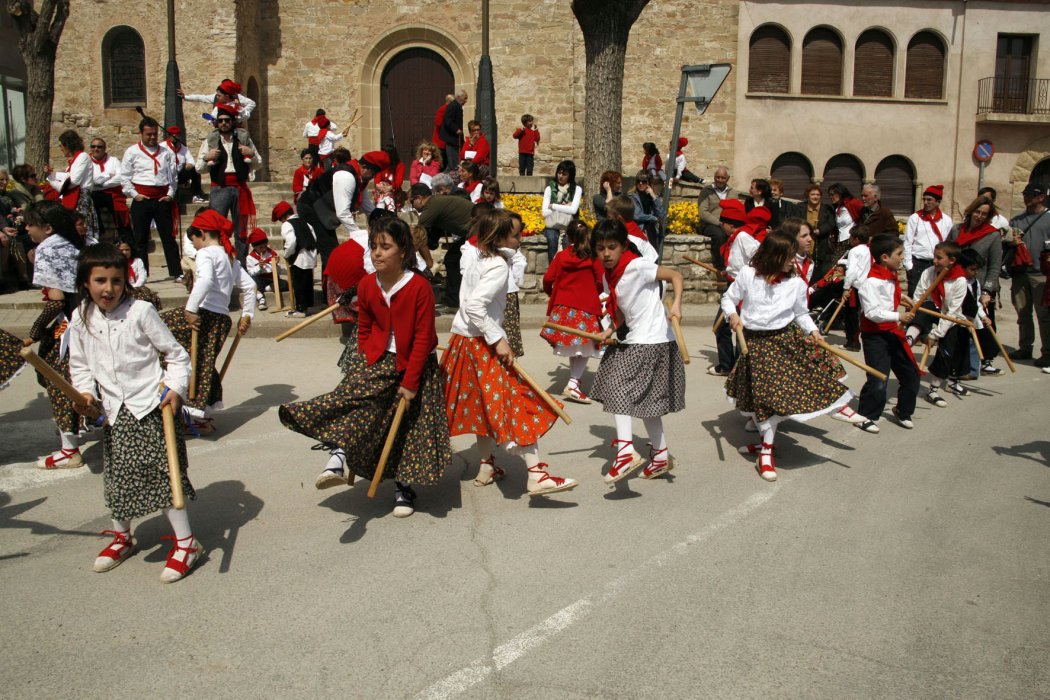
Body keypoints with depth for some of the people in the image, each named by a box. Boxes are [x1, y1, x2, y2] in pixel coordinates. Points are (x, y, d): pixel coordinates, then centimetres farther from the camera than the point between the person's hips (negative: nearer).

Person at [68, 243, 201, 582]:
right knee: (116, 476, 13)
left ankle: (185, 542, 5)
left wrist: (176, 387, -14)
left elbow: (176, 354, -4)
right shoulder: (81, 319, 3)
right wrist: (85, 391, -2)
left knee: (163, 472, -5)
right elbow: (79, 364, 15)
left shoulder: (140, 311, -10)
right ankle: (122, 536, 35)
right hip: (114, 410, 5)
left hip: (151, 405, -4)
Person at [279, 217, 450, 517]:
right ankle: (340, 459, -27)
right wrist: (369, 360, -4)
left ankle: (405, 487, 17)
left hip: (414, 366, -4)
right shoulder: (367, 286, -3)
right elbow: (364, 329, 10)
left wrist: (410, 382, -16)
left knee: (410, 426, 3)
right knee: (355, 398, -22)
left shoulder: (420, 287, -19)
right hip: (377, 361, 4)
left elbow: (424, 338, -16)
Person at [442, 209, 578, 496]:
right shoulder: (499, 267, -16)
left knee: (484, 405, 19)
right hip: (483, 344, -10)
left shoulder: (481, 262, 12)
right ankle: (537, 475, -12)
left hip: (464, 341, 10)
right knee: (517, 404, -9)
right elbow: (474, 306, -26)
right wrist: (498, 340, -23)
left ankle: (487, 467, 29)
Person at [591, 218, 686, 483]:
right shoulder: (608, 276, 9)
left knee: (617, 387, -15)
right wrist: (610, 330, -1)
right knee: (645, 401, 16)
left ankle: (626, 451, -17)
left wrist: (676, 305, -27)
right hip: (631, 341, 9)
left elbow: (676, 275, -14)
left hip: (652, 341, -9)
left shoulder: (637, 266, -15)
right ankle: (661, 456, 28)